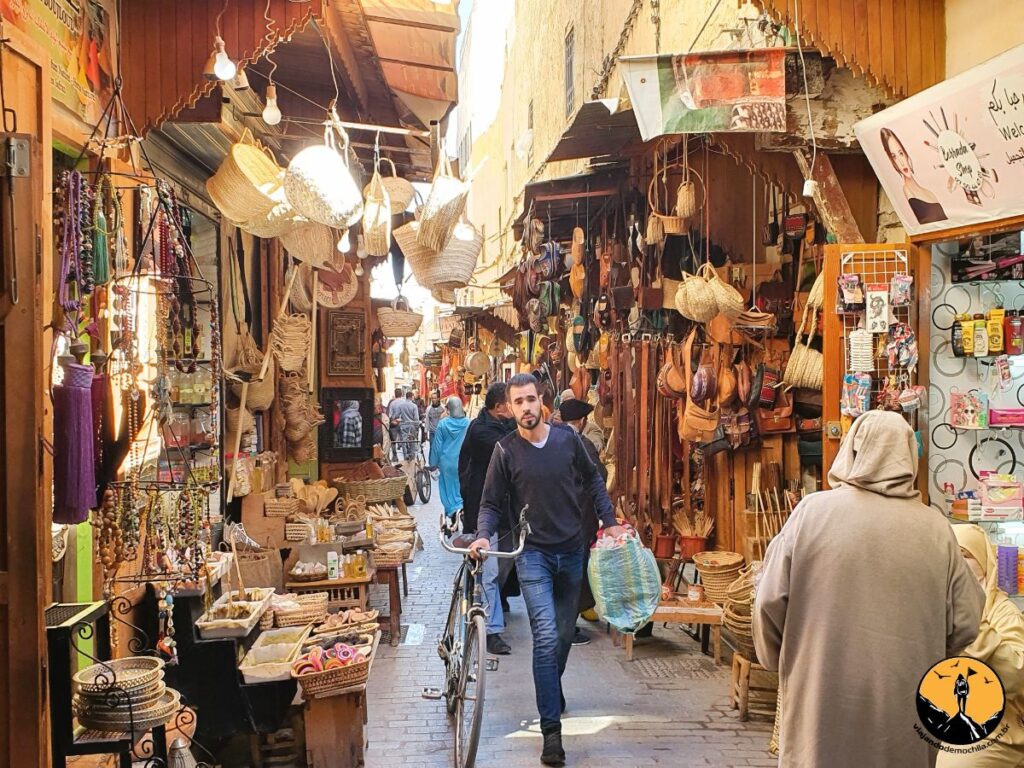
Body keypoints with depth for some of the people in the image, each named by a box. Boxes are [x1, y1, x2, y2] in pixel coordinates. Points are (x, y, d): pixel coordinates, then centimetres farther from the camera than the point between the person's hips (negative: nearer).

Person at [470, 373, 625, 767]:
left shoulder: (567, 438, -2)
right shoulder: (505, 450, -7)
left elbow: (592, 480, 11)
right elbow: (492, 503, -2)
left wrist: (610, 521, 5)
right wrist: (483, 535, -20)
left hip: (571, 550, 3)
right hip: (533, 553, -3)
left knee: (564, 634, 16)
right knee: (546, 636, -14)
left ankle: (552, 690, 42)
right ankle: (551, 730, -11)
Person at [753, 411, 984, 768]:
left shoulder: (813, 511, -9)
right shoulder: (935, 528, -4)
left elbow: (770, 602, -7)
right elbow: (965, 623, 1)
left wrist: (777, 659, 12)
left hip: (824, 698, -1)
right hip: (904, 706, 2)